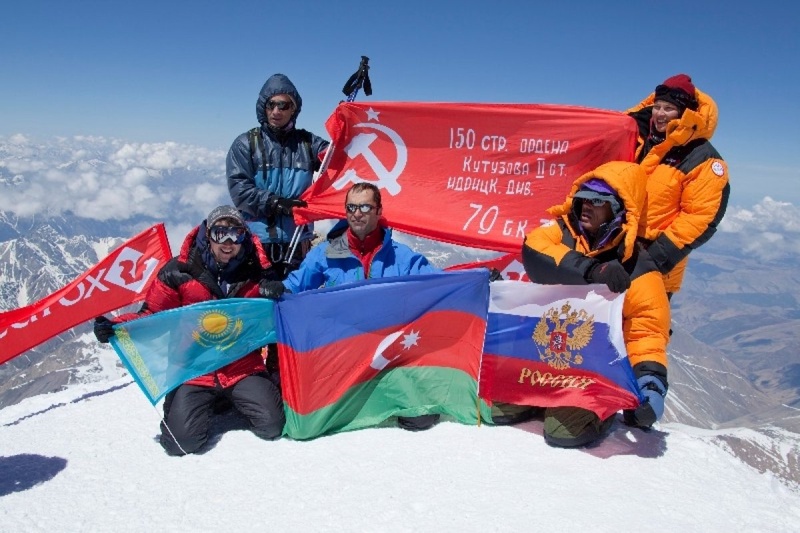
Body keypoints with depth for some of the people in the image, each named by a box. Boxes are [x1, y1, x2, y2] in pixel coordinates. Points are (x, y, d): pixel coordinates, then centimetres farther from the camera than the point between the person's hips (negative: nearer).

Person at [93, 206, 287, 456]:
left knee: (272, 426, -13)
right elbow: (151, 316, 1)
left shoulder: (256, 272, 0)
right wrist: (116, 326, -16)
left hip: (243, 367, 1)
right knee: (182, 441, -16)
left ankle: (235, 399, 19)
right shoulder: (179, 272, -5)